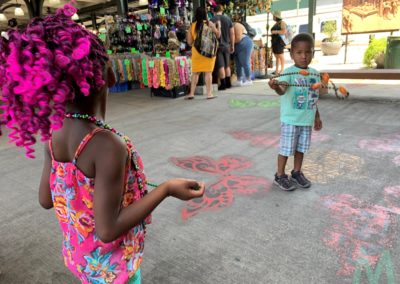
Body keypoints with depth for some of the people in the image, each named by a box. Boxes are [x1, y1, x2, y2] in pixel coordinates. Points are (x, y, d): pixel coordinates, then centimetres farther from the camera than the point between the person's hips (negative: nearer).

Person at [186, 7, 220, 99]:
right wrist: (219, 26, 22)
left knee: (195, 73, 9)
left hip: (196, 51, 2)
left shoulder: (192, 26, 5)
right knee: (208, 72, 2)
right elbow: (218, 35, 5)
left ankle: (191, 93, 9)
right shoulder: (209, 23, -2)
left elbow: (189, 42, 7)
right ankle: (209, 93, 4)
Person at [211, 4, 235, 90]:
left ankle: (223, 84, -2)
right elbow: (232, 33, 5)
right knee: (227, 65, 15)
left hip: (217, 46, -4)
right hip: (226, 45, 4)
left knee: (220, 66, -2)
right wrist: (232, 45, 13)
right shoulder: (228, 19, 3)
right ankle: (228, 83, 20)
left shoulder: (212, 20, -9)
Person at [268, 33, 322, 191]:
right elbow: (282, 90, -32)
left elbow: (314, 98, 15)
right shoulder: (289, 72, -14)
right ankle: (280, 176, 21)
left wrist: (317, 117, 19)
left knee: (301, 148, 17)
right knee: (286, 149, 5)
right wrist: (276, 87, -55)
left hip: (307, 120, 6)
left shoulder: (315, 73, 5)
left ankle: (297, 173, 35)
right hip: (290, 120, -5)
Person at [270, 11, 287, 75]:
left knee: (281, 56, -6)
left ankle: (282, 70, -4)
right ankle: (276, 70, 11)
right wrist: (271, 33, 13)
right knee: (276, 57, 8)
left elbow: (284, 32, -17)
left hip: (280, 41, -8)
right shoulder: (275, 24, 20)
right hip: (274, 42, 8)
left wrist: (276, 31, -16)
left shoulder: (282, 23, -5)